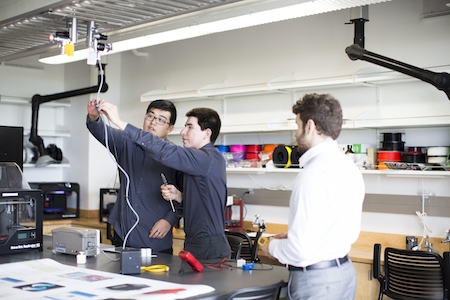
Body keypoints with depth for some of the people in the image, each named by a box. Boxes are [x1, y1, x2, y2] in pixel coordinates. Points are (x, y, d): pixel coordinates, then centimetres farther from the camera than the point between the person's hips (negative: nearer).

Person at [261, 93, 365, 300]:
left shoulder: (314, 174, -22)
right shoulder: (349, 167, 5)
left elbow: (301, 250, -24)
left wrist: (273, 247, -4)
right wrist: (291, 237, 14)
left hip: (315, 279, -9)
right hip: (344, 271, 9)